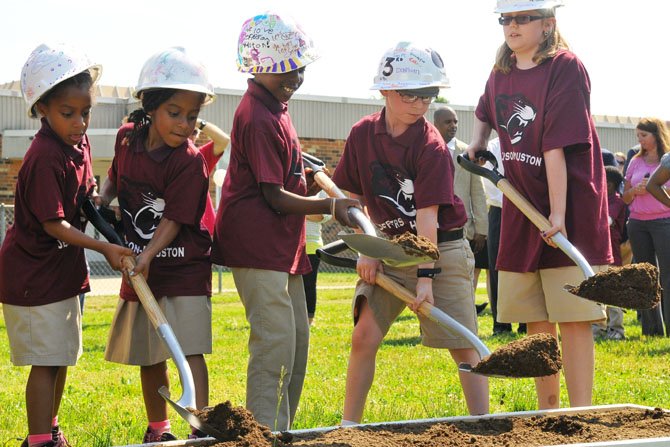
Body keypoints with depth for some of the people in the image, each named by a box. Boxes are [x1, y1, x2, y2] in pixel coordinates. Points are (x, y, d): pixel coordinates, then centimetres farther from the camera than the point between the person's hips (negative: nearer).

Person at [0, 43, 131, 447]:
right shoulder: (45, 158, -23)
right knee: (46, 361, -7)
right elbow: (53, 224, -22)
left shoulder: (79, 142, 4)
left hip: (64, 270, 9)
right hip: (34, 273, -9)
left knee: (63, 357, 17)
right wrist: (104, 248, -24)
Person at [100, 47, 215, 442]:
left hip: (184, 267, -5)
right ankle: (157, 428, 29)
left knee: (190, 349, -14)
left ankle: (201, 427, -15)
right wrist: (100, 204, 4)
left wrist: (148, 255, -32)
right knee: (149, 357, 14)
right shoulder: (127, 139, 0)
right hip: (141, 268, 5)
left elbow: (174, 219, -20)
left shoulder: (190, 161, -16)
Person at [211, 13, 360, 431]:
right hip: (257, 244, -11)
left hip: (283, 245, 11)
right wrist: (330, 206, -17)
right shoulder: (258, 119, -18)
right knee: (276, 342, -12)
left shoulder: (275, 108, 14)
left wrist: (314, 177, 16)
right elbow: (275, 197, -19)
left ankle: (281, 430, 21)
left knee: (297, 341, 13)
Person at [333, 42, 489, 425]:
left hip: (442, 249, -4)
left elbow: (427, 215, -22)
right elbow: (354, 197, 7)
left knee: (464, 346, -4)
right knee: (364, 336, -5)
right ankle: (348, 426, 6)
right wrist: (366, 250, -2)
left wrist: (426, 277, -26)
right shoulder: (363, 134, -3)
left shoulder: (431, 146, -16)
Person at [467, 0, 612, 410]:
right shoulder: (502, 73, 10)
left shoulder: (565, 68, -11)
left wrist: (558, 214, -23)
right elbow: (485, 114, 34)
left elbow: (556, 147, -19)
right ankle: (547, 412, 19)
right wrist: (478, 145, 15)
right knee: (536, 321, 10)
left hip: (570, 207, -7)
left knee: (573, 317, -8)